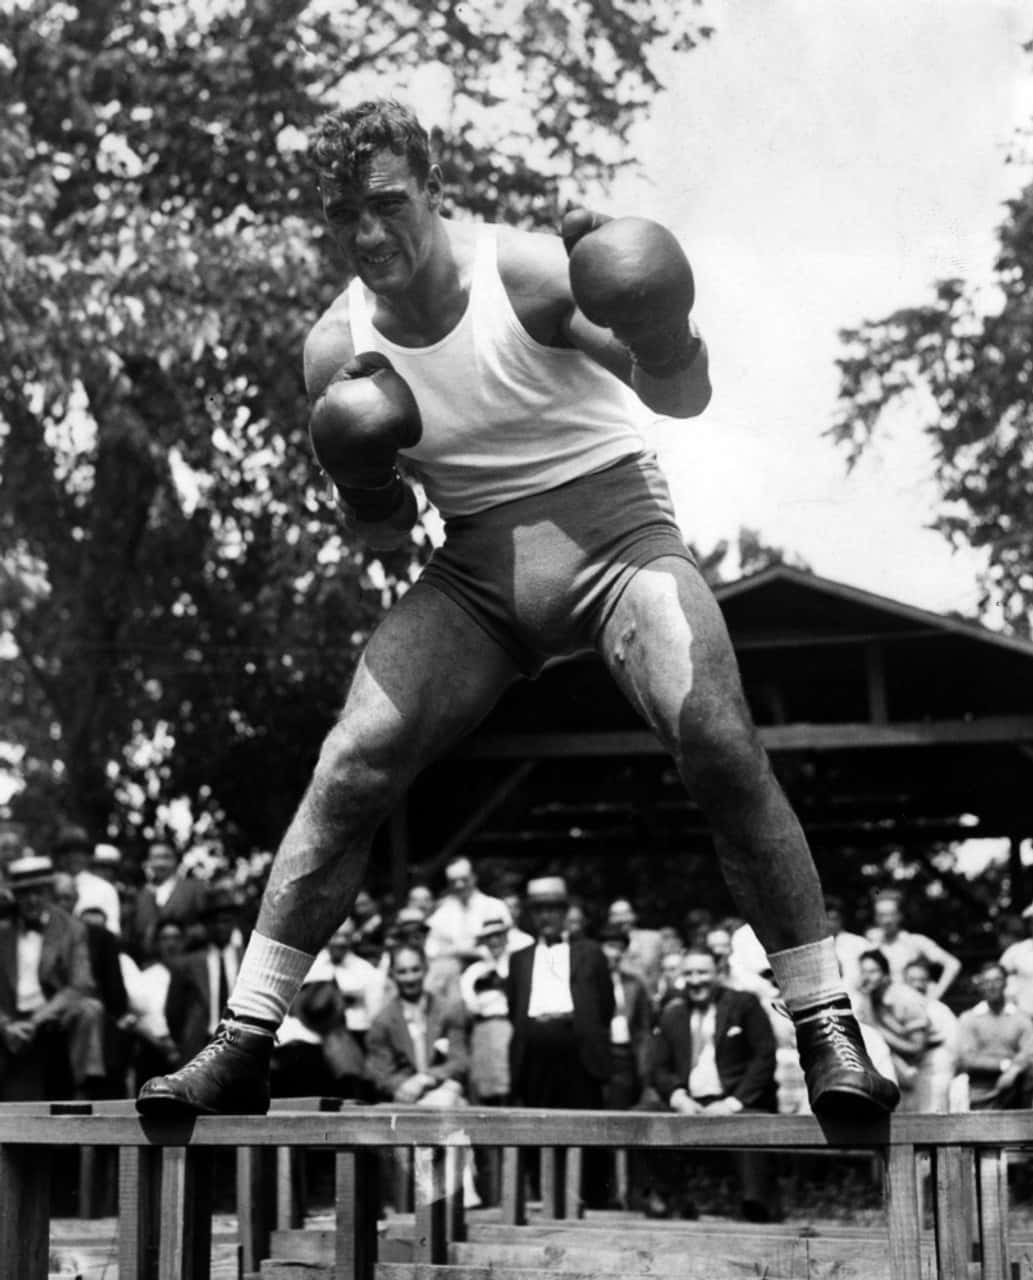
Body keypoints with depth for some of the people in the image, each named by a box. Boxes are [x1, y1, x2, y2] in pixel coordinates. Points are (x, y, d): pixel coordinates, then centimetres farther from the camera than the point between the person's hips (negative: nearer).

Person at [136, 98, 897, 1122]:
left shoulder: (526, 274, -13)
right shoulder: (338, 348, -2)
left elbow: (684, 398, -17)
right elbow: (378, 534, 9)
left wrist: (663, 339, -39)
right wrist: (368, 489, -14)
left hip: (613, 528, -3)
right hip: (476, 566, 3)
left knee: (720, 746, -24)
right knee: (347, 772, -13)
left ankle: (829, 1037, -13)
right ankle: (242, 1047, -4)